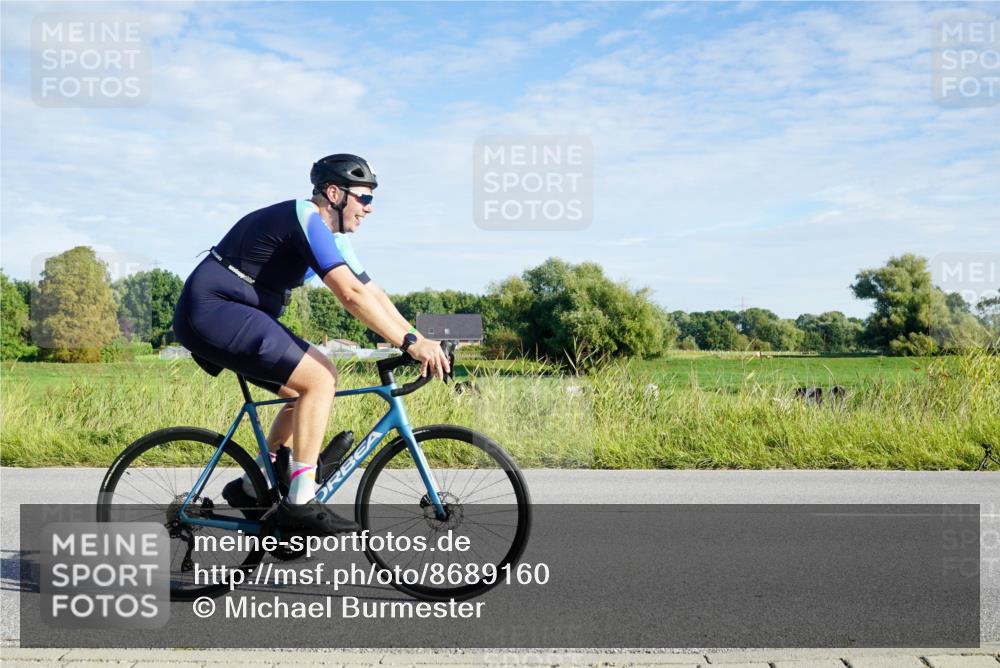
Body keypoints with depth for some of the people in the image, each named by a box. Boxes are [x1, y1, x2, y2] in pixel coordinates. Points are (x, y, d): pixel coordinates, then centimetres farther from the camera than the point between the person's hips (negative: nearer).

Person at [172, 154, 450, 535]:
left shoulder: (331, 235, 14)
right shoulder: (306, 219, -17)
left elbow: (372, 293, 12)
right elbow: (351, 295, -28)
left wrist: (418, 341, 3)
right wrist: (409, 342, -27)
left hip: (223, 317, 10)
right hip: (213, 310, -10)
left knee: (315, 386, 10)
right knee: (320, 378, -17)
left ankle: (252, 486, 16)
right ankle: (300, 502, -14)